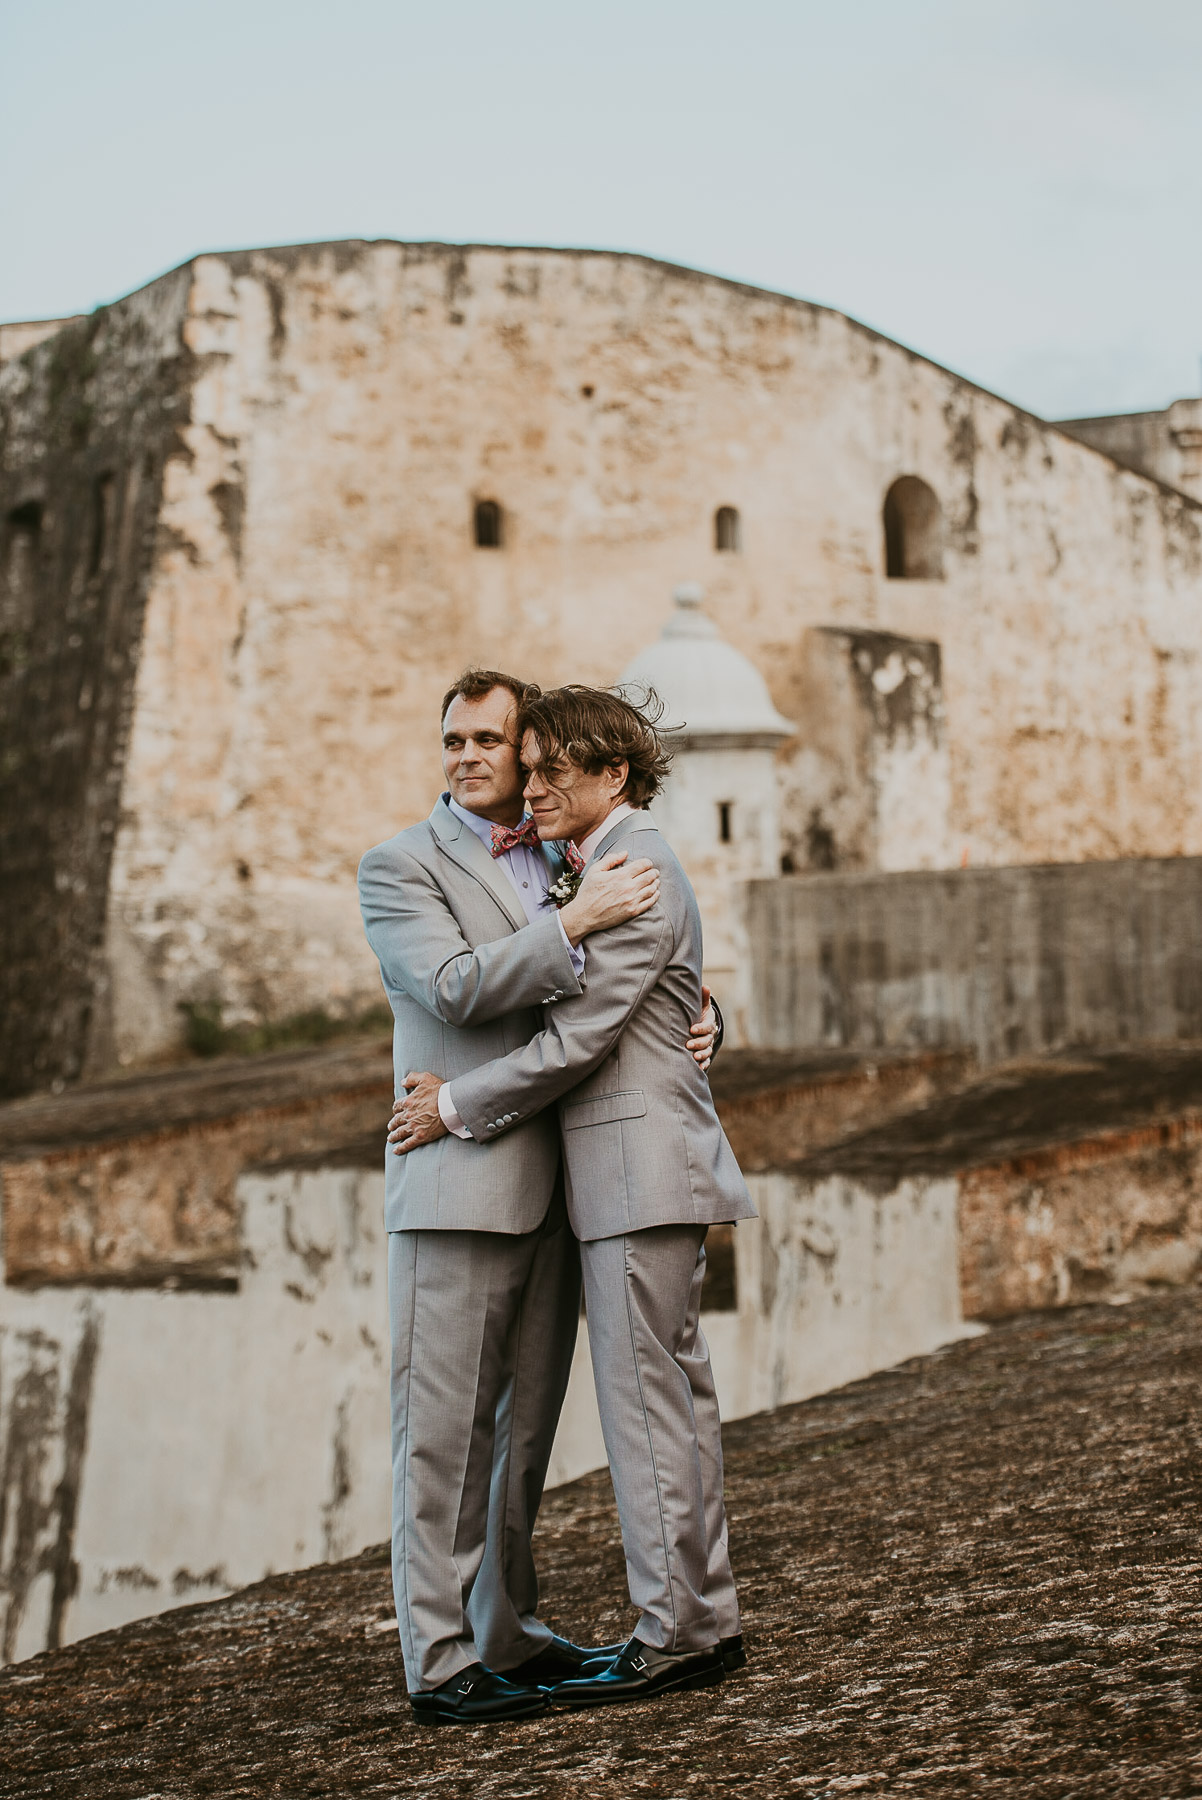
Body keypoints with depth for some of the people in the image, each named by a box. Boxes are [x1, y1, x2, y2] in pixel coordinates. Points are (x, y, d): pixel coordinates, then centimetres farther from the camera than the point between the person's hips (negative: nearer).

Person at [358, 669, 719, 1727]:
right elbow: (454, 988, -16)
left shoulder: (563, 864, 17)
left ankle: (507, 1632, 22)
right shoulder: (401, 866, -1)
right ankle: (441, 1665, 0)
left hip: (554, 1190, 6)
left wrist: (699, 1023, 3)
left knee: (525, 1427, 12)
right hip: (459, 1187, -6)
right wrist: (574, 924, -19)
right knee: (445, 1431, -4)